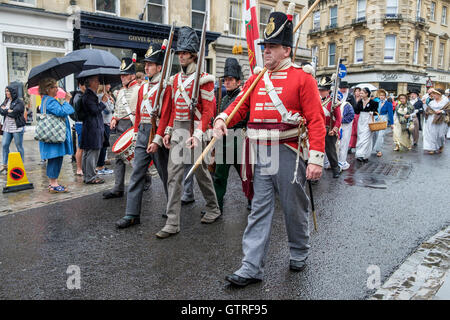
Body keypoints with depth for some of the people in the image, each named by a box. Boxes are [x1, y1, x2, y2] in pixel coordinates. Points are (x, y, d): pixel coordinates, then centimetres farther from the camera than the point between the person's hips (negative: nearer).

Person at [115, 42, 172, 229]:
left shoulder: (166, 87, -8)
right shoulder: (143, 88, 15)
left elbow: (165, 115, -16)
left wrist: (157, 140, -20)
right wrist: (136, 133, 16)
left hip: (157, 133, -7)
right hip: (142, 133, 7)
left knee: (165, 173, 7)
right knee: (137, 173, 2)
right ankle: (132, 215, 6)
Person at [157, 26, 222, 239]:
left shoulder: (203, 78, -7)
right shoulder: (176, 78, 14)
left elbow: (208, 110, -13)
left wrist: (198, 134, -22)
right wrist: (169, 131, 13)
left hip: (194, 129, -6)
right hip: (177, 130, 7)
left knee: (201, 172, 4)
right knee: (174, 173, 3)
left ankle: (213, 209, 28)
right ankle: (172, 223, 12)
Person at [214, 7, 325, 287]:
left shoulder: (303, 79, -4)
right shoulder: (255, 79, 12)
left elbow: (316, 120, -9)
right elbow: (239, 106, 11)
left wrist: (316, 159, -17)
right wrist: (222, 119, -12)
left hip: (289, 156, -4)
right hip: (261, 156, 4)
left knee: (295, 209, 12)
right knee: (259, 212, 6)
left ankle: (300, 255, 36)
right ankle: (252, 268, 12)